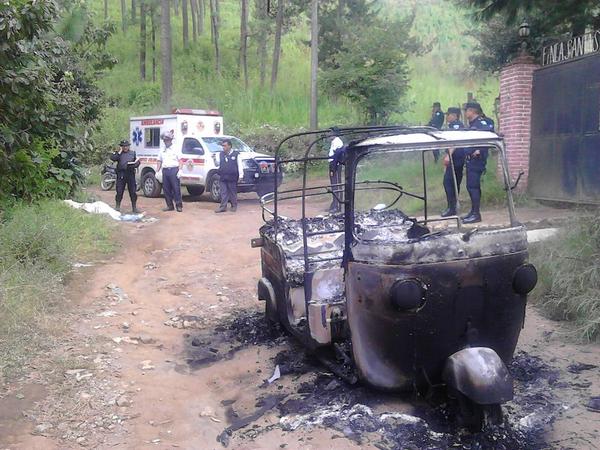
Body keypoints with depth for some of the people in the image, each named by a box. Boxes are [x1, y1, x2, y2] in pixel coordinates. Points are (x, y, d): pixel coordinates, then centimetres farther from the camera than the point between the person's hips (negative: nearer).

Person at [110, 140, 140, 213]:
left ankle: (134, 208, 7)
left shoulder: (133, 153, 15)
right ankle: (117, 206, 10)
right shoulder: (118, 153, 9)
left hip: (130, 174, 1)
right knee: (119, 192, 0)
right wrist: (120, 151, -7)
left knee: (133, 192, 1)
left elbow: (137, 162, 13)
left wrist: (134, 164, -9)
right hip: (121, 175, -1)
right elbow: (112, 158, -9)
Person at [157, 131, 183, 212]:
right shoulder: (162, 150, 18)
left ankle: (179, 206, -3)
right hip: (165, 170, 5)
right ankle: (170, 206, 13)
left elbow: (180, 161, -1)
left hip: (174, 170, -5)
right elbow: (160, 161, 20)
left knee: (176, 189, -8)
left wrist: (179, 170, -12)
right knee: (166, 189, 5)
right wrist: (157, 171, 11)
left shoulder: (176, 149, 3)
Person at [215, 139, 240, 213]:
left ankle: (234, 206, 16)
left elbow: (239, 165, 0)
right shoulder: (221, 154, 13)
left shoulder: (236, 154, 1)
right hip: (222, 178, 3)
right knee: (223, 193, 2)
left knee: (233, 193, 4)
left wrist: (240, 175, -4)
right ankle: (223, 206, 4)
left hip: (232, 178, -3)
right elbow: (218, 164, 22)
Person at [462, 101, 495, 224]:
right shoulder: (472, 124, 16)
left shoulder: (481, 123, -12)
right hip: (471, 159, 10)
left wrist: (479, 150, -27)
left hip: (477, 159, -10)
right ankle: (473, 211, 21)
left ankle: (476, 214, -4)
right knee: (472, 186, 13)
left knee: (473, 186, -8)